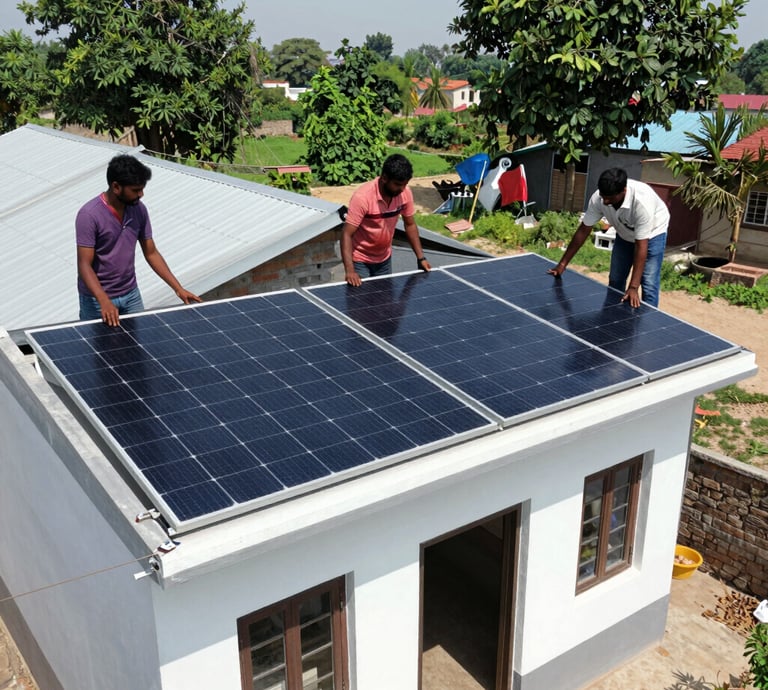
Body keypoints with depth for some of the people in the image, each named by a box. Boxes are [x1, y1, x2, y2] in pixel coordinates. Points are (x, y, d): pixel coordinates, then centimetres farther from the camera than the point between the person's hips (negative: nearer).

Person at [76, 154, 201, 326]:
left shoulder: (139, 210, -3)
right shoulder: (89, 215, -20)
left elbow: (151, 253, 4)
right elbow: (84, 265, -23)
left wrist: (178, 288, -3)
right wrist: (105, 302, -37)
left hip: (131, 295, 5)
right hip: (97, 299, -5)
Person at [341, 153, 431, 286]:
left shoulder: (405, 193, -12)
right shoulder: (363, 196, -28)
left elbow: (410, 225, 4)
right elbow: (347, 234, -27)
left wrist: (420, 258, 0)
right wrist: (349, 270, -37)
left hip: (384, 259, 5)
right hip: (360, 260, -5)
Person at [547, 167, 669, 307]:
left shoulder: (642, 201, -42)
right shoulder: (598, 198, -29)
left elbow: (641, 246, -40)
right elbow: (583, 230, -16)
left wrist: (633, 287, -42)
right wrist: (562, 264, -13)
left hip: (652, 233, -4)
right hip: (625, 234, 5)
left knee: (648, 285, -12)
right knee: (615, 281, 7)